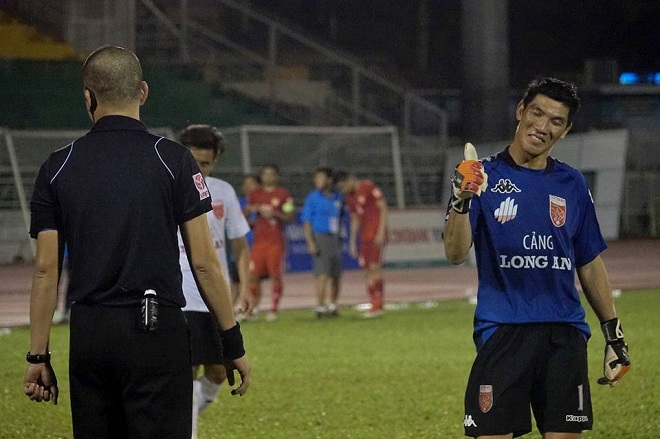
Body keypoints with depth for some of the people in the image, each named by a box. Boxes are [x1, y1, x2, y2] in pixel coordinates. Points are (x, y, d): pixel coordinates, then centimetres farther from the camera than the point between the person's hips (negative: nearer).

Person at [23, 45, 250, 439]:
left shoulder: (57, 168, 6)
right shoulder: (173, 160, -2)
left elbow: (46, 270, 5)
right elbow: (204, 262, -4)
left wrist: (38, 356, 10)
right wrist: (233, 343, 3)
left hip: (88, 334, 3)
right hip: (156, 332, -3)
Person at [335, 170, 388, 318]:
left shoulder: (369, 188, -8)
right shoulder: (350, 197, 15)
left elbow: (383, 208, -10)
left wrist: (381, 232, -16)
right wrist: (352, 243, 16)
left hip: (376, 235, -8)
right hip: (364, 236, 8)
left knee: (374, 267, -12)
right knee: (367, 269, 2)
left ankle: (377, 306, -12)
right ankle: (375, 306, 3)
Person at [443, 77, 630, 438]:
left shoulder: (572, 184, 12)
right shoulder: (484, 177, 1)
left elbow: (590, 263, 19)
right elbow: (456, 254, -10)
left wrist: (613, 331, 16)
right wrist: (461, 202, -28)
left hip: (565, 335, 3)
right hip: (502, 332, -3)